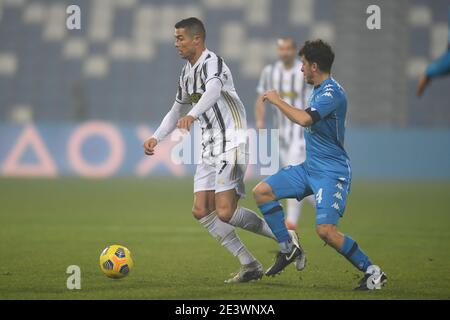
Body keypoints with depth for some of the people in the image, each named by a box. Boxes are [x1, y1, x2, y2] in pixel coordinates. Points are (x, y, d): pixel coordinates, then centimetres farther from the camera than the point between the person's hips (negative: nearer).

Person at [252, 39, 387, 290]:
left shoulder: (333, 92, -19)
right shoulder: (319, 90, 12)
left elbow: (305, 119, -33)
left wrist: (277, 100, -20)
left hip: (331, 172, -10)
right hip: (310, 167, 10)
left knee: (325, 230, -22)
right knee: (262, 191, 2)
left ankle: (373, 272, -9)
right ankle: (288, 248, 12)